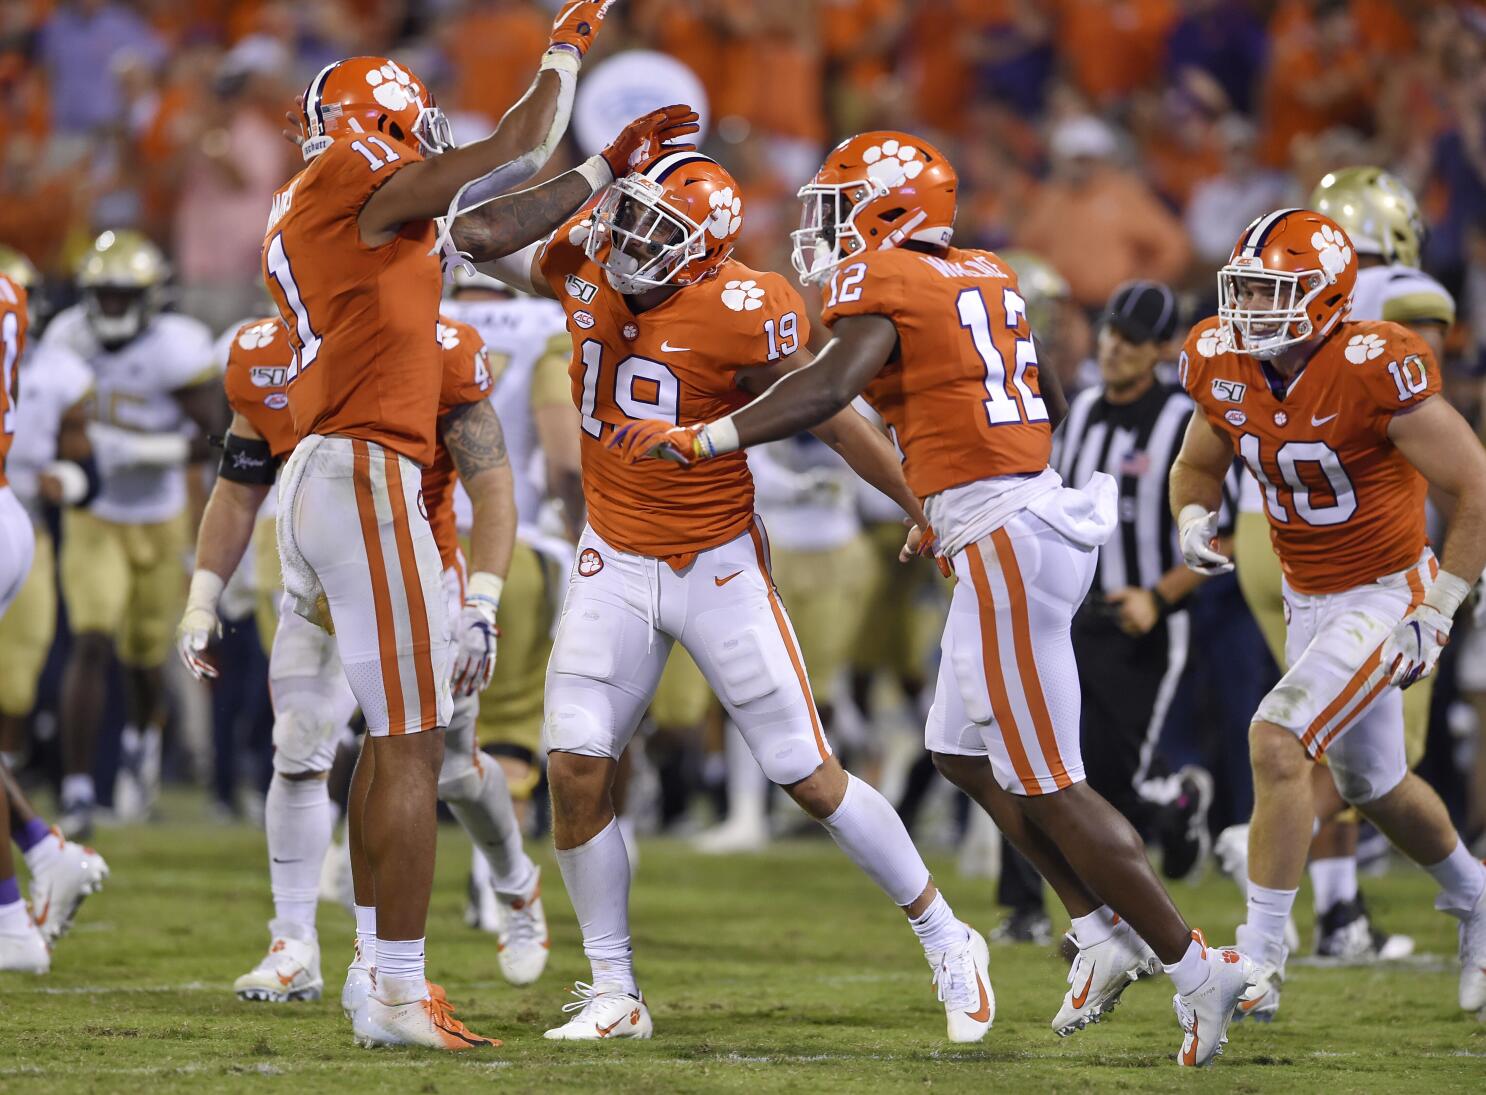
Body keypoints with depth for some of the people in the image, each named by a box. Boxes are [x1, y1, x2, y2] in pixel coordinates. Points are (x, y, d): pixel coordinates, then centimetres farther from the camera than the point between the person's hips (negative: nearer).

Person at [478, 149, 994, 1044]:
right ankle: (614, 995, 8)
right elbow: (503, 259, 13)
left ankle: (948, 944, 16)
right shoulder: (590, 262, -6)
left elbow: (835, 424, -10)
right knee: (576, 769, -6)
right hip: (616, 564, 5)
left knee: (809, 775, -1)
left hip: (719, 566, -5)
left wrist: (930, 515, -4)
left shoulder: (741, 317, -20)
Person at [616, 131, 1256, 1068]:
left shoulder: (882, 283, -8)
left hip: (1004, 541, -9)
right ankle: (1109, 931, 20)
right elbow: (1049, 402, 28)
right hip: (1032, 511, 9)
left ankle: (1197, 967, 1)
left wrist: (708, 439, -28)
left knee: (1045, 784, -3)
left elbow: (830, 387, -25)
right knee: (967, 755, 20)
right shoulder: (985, 281, 17)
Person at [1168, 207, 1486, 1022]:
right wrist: (1193, 518, -10)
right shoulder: (1225, 368, -8)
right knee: (1372, 784, 21)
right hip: (1308, 601, 8)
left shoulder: (1373, 372, -27)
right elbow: (1198, 465, 13)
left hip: (1385, 596, -8)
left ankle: (1261, 957, -16)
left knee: (1276, 741, -22)